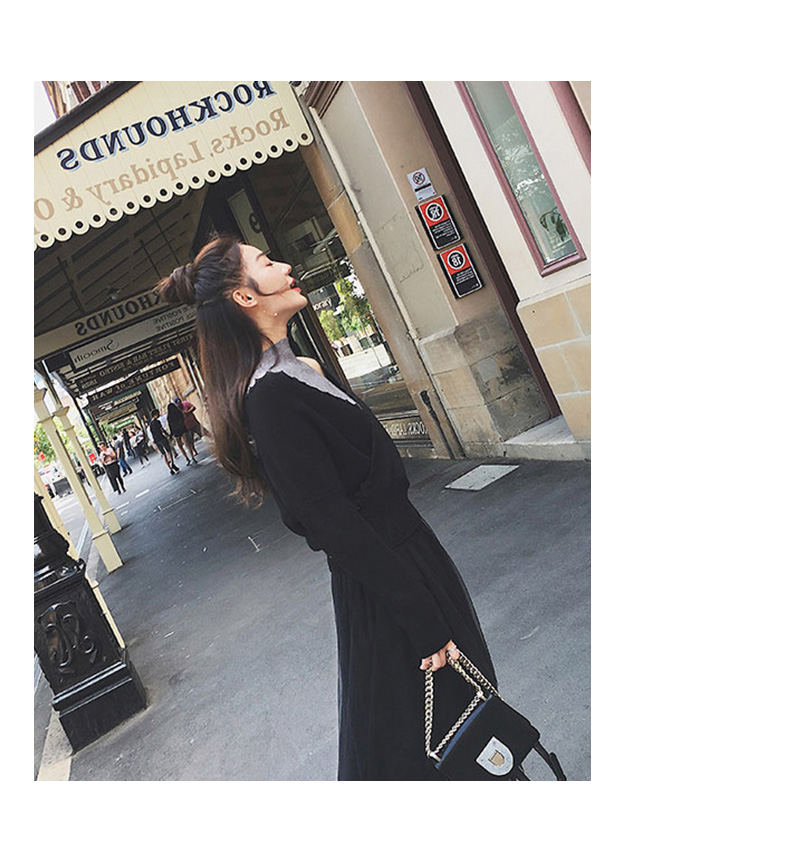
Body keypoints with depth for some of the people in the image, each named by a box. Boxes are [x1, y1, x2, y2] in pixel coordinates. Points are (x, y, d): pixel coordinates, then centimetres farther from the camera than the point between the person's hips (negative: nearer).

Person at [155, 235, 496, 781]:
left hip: (414, 549, 9)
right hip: (383, 589, -9)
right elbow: (335, 523, -25)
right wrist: (424, 624, -21)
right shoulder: (270, 397, -23)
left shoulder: (308, 368, 7)